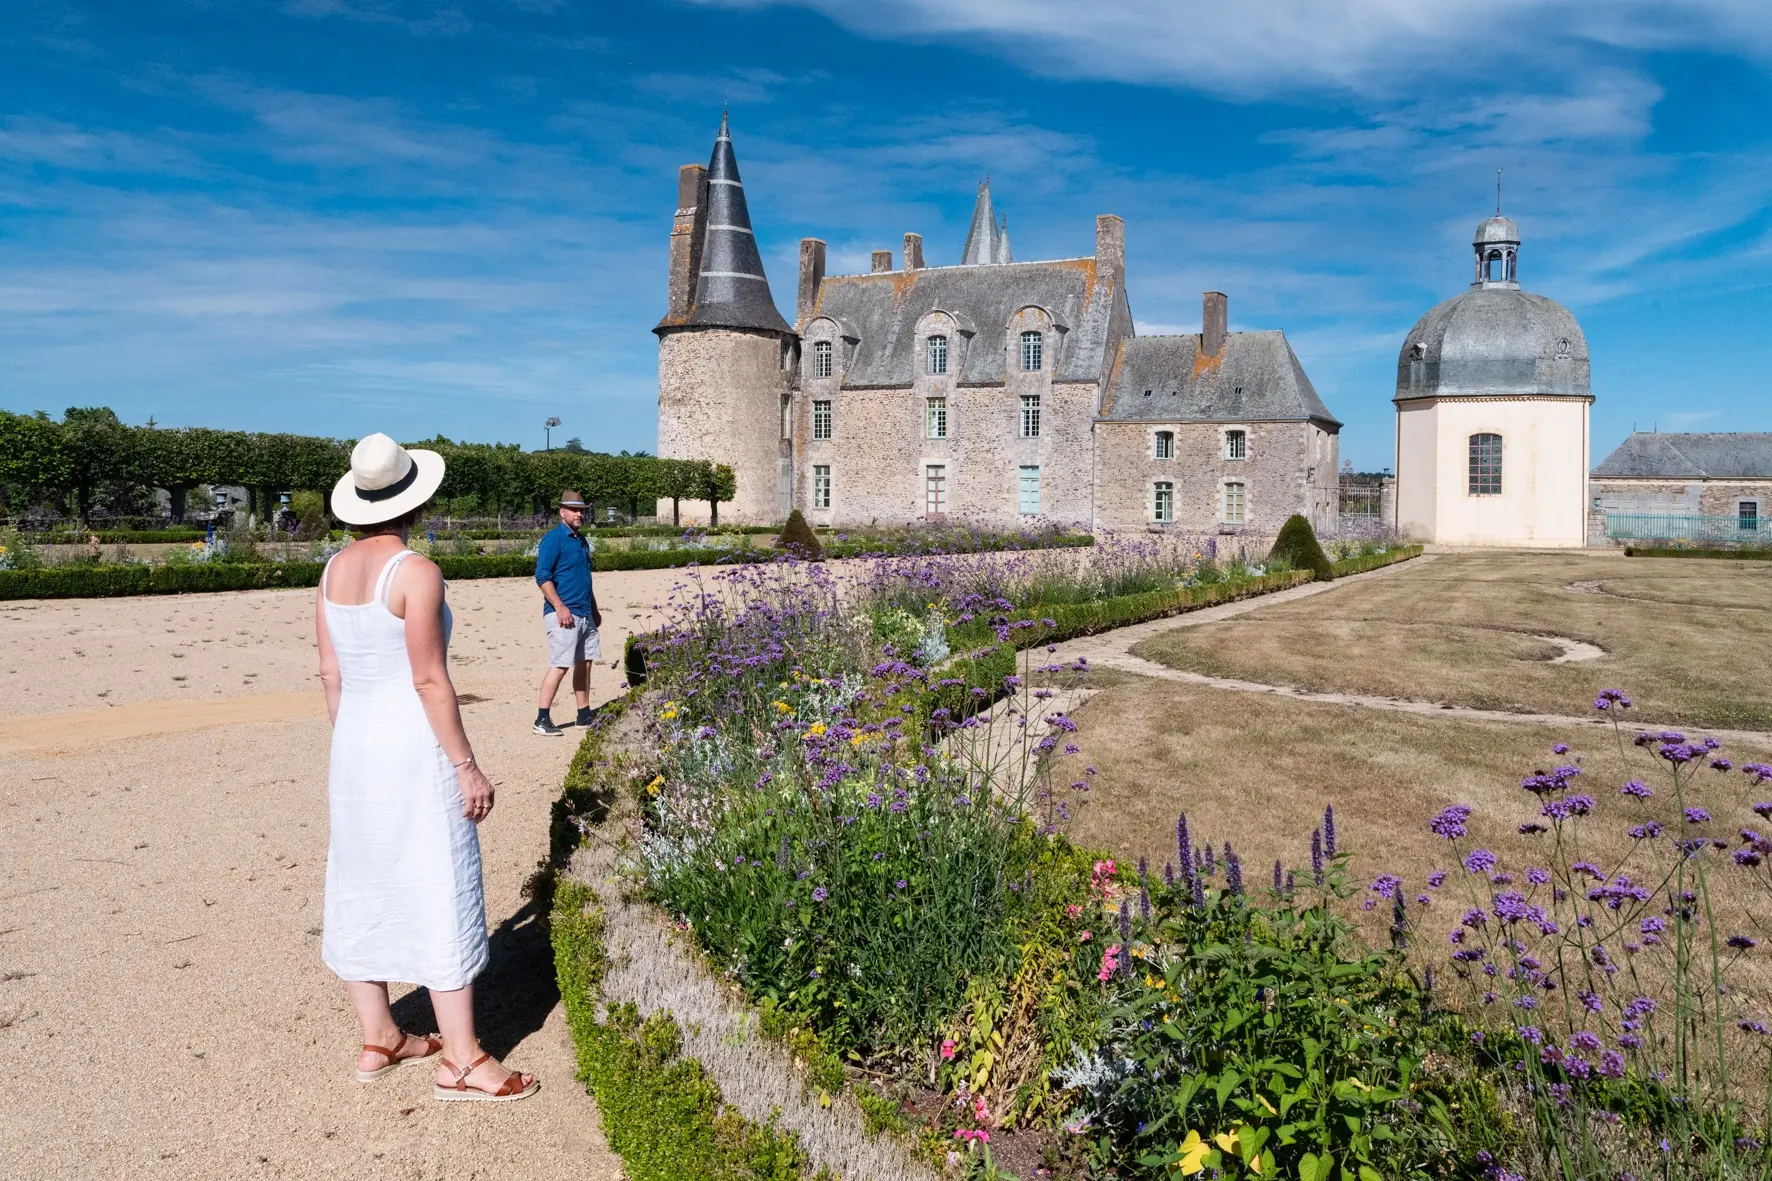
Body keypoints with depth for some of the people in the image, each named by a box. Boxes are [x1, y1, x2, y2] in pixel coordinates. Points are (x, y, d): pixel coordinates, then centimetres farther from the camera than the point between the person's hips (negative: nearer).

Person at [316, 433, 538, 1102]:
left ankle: (378, 1041, 29)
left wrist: (346, 752, 19)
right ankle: (461, 1062, 8)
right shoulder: (414, 571, -17)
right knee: (440, 895, 0)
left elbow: (331, 673, 10)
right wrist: (466, 766, -13)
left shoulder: (335, 569, 6)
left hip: (355, 745, 8)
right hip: (414, 747, -8)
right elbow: (430, 680, -18)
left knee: (363, 890, 15)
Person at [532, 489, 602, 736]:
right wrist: (560, 607, -22)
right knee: (560, 665, -11)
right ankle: (542, 720, -7)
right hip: (563, 614, -8)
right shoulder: (553, 539, -8)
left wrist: (595, 610, 24)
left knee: (585, 663, 10)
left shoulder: (581, 540, 18)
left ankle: (585, 715, 18)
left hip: (585, 613, 8)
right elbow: (542, 577, -15)